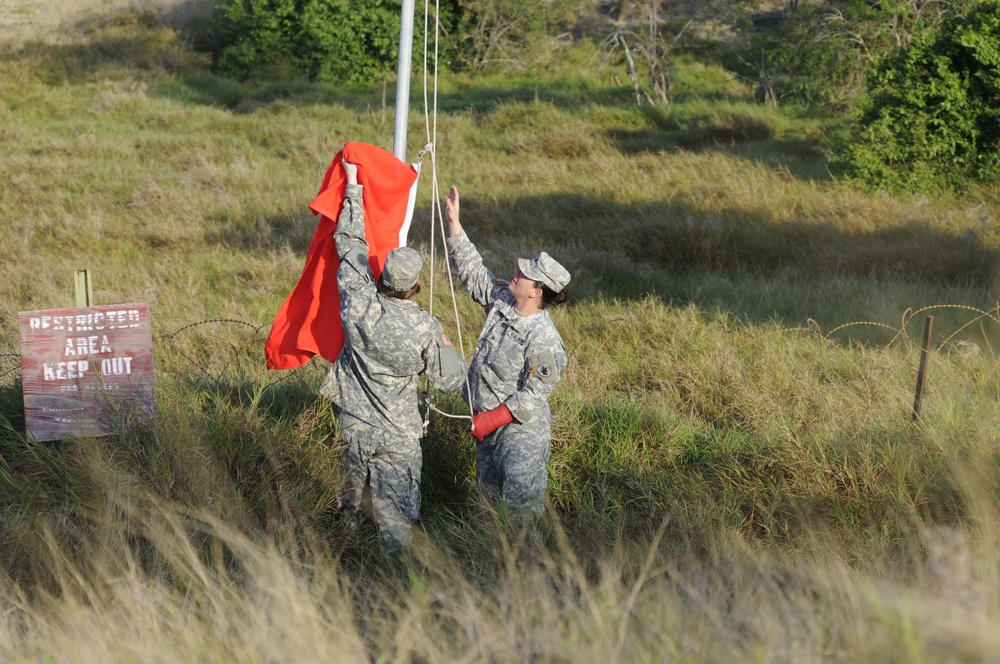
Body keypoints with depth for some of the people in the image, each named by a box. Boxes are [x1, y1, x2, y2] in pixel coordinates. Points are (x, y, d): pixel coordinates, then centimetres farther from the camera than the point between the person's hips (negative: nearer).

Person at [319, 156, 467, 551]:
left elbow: (350, 243, -2)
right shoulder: (426, 329, -19)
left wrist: (353, 188, 8)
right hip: (396, 437, -3)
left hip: (353, 426, 3)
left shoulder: (360, 305, -15)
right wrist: (443, 345, 11)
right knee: (395, 514, 3)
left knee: (355, 498, 23)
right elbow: (451, 381, -7)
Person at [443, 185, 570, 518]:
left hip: (521, 432, -9)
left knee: (521, 497, 0)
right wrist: (454, 224, 1)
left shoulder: (543, 341, -28)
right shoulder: (502, 300, -5)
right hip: (488, 421, 9)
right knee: (489, 488, 23)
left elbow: (532, 397, -25)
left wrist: (489, 420, -22)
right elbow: (472, 271, 6)